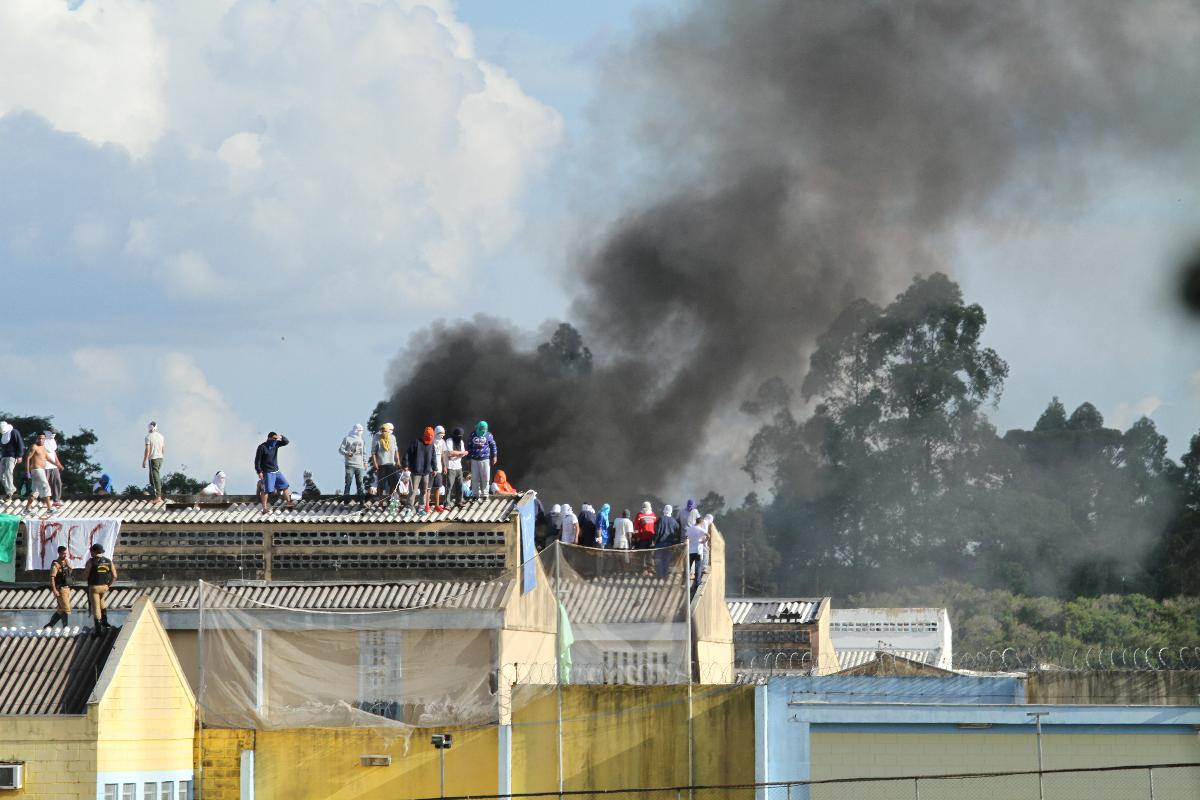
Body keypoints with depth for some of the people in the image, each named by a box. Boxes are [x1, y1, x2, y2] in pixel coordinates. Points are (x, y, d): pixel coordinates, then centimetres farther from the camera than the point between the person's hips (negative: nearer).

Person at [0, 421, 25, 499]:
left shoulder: (14, 432, -5)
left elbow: (20, 444, -11)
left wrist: (19, 455, -17)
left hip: (12, 456, -8)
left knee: (8, 474, -17)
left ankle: (9, 493, -15)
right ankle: (13, 490, 12)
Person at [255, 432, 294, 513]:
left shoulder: (275, 444, 6)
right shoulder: (262, 447, -12)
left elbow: (286, 442, 7)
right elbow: (257, 460, -11)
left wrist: (281, 437, -15)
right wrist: (259, 472, -17)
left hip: (276, 471, 7)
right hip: (267, 472, -7)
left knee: (285, 486, 10)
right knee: (266, 490, -8)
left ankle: (289, 503, 22)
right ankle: (265, 508, -4)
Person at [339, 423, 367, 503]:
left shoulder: (362, 440, 18)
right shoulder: (347, 439, 2)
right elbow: (340, 449, -1)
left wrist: (365, 463, 19)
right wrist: (346, 453, -19)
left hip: (360, 466, 5)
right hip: (350, 464, -5)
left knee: (360, 483, 1)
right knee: (348, 483, -8)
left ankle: (361, 501, 3)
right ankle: (346, 501, -8)